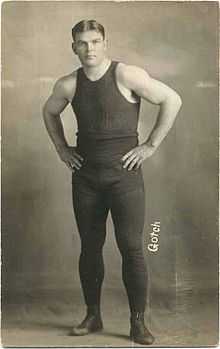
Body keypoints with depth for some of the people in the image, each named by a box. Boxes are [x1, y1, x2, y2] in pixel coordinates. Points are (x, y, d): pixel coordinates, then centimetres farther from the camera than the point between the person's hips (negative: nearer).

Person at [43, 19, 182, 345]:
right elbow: (49, 112, 24)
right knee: (89, 247, 10)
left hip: (124, 174, -4)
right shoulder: (68, 85, 4)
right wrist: (61, 148, 13)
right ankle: (93, 317, 23)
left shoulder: (127, 75, -10)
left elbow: (172, 100, -8)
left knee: (131, 248, -4)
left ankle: (138, 323, 7)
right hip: (85, 175, 4)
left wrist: (151, 144, -9)